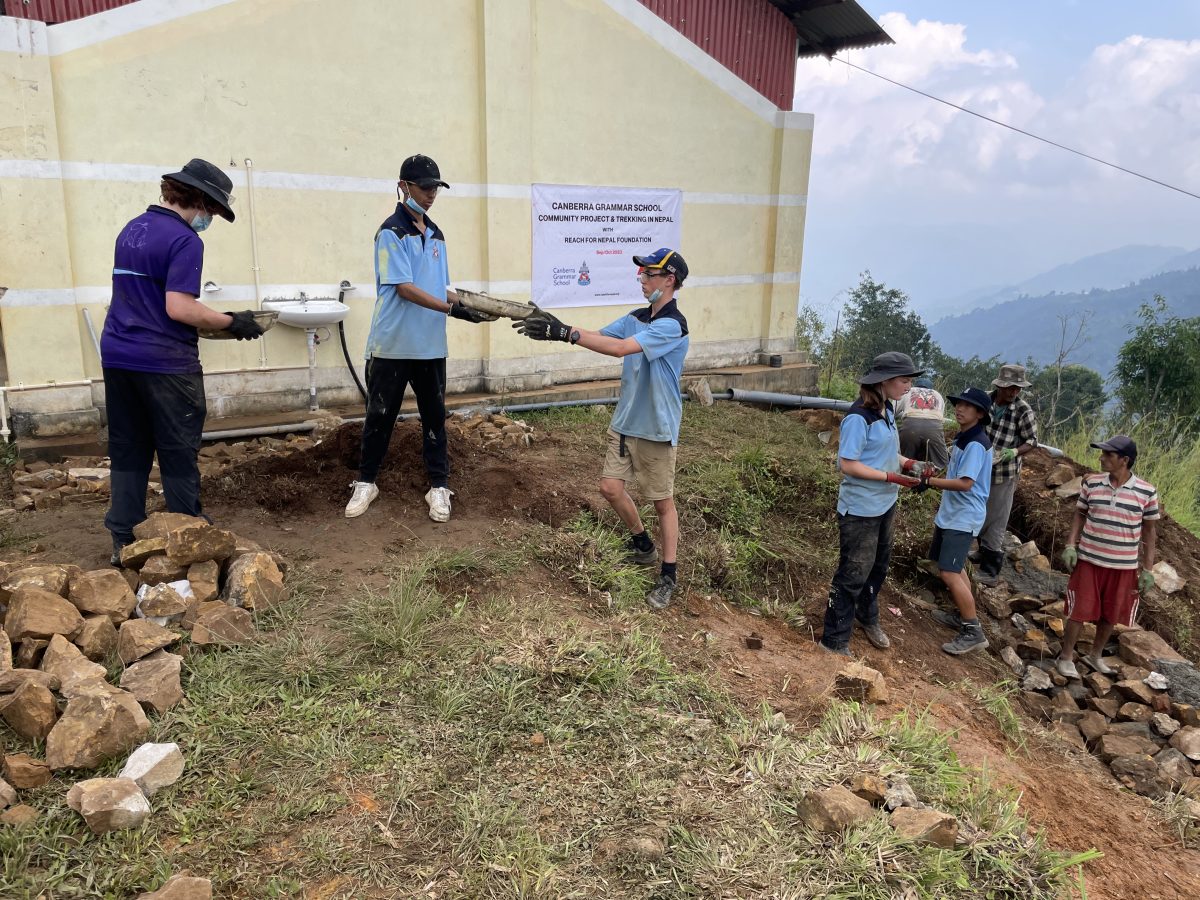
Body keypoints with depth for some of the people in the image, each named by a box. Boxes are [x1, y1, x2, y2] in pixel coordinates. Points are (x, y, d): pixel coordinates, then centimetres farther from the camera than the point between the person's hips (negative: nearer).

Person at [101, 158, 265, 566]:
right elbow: (179, 308, -22)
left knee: (128, 452, 13)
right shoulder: (184, 240, -14)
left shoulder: (131, 229, 14)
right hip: (165, 363, -8)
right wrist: (233, 323, -12)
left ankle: (123, 541, 19)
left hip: (117, 356, 8)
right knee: (178, 455, 2)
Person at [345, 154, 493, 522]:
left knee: (434, 416, 9)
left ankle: (438, 487, 18)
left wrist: (470, 305, 0)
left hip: (431, 346, 6)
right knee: (380, 416, 7)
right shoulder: (391, 232, -9)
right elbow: (404, 287, -17)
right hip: (392, 345, -5)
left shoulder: (436, 234, 12)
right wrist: (451, 309, -21)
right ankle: (366, 483, 22)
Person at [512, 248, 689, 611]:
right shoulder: (636, 318, 7)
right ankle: (642, 544, 31)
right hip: (625, 421, 7)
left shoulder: (672, 326, -20)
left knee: (662, 501, 3)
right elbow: (600, 336, 0)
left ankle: (669, 576, 17)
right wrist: (554, 326, -14)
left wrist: (566, 333, -33)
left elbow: (620, 348, -30)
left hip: (657, 429, -7)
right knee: (611, 487, 7)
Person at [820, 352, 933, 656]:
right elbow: (847, 464, -24)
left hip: (884, 505, 9)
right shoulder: (859, 417, -24)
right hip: (860, 510, -9)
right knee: (854, 573, 2)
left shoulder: (887, 410, 2)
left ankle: (867, 617, 47)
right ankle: (835, 641, 16)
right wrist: (892, 478, -24)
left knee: (878, 566, 24)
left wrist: (908, 463, -3)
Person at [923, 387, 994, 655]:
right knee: (953, 569, 20)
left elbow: (965, 483, -27)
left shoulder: (976, 444, -20)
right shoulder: (962, 438, 12)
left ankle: (974, 632, -8)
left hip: (963, 518, -11)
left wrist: (931, 481, -26)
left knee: (949, 573, -14)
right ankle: (963, 616, 33)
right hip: (950, 513, 11)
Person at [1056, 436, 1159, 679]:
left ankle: (1095, 656, 35)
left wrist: (1147, 569, 0)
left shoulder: (1147, 492, -8)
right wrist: (1070, 545, -5)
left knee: (1110, 615, 14)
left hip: (1124, 566, 0)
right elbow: (1080, 515, 7)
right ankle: (1066, 658, 18)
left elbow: (1149, 531, 1)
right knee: (1080, 611, 2)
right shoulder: (1091, 483, -4)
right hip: (1088, 560, 0)